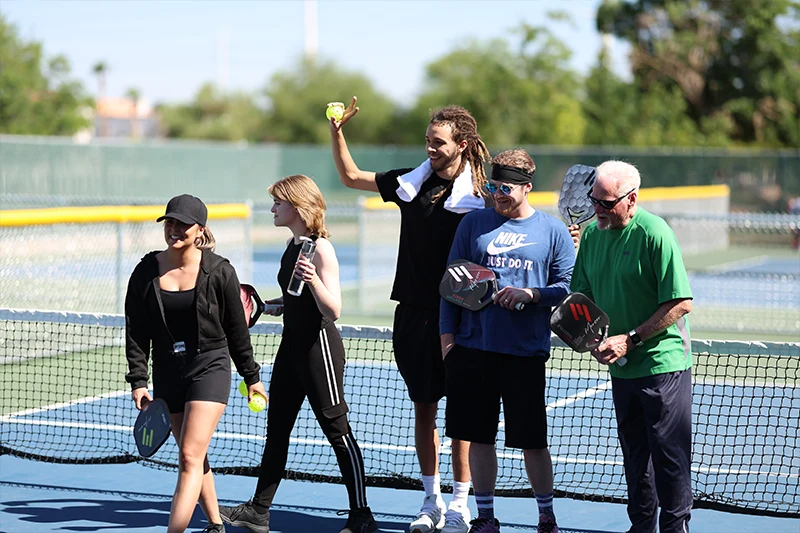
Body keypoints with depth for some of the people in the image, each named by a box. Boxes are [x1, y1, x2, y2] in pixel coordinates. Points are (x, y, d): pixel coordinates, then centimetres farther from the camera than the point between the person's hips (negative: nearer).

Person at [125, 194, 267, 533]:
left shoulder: (219, 271, -7)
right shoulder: (146, 272, -1)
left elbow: (236, 329, 2)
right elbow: (136, 333, 2)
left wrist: (251, 376, 9)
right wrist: (138, 381, -4)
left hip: (210, 368, -4)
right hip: (167, 373, 4)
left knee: (191, 457, -15)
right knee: (193, 459, 14)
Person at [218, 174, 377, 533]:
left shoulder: (321, 249, -16)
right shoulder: (292, 245, 10)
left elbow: (333, 309, -21)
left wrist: (315, 281, -37)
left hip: (319, 346, -9)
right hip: (292, 345, 9)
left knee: (337, 430, -3)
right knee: (276, 430, 12)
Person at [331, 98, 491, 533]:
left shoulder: (479, 196, -7)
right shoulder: (412, 182, 7)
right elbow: (351, 177, 18)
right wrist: (337, 130, 8)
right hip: (414, 312, 5)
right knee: (423, 407, 9)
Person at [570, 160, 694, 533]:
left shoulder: (654, 233, -16)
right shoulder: (592, 233, 5)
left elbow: (681, 303, -18)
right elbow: (583, 297, 13)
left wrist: (631, 339, -18)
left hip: (662, 363, -6)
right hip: (621, 367, 7)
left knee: (669, 454, -2)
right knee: (634, 453, 14)